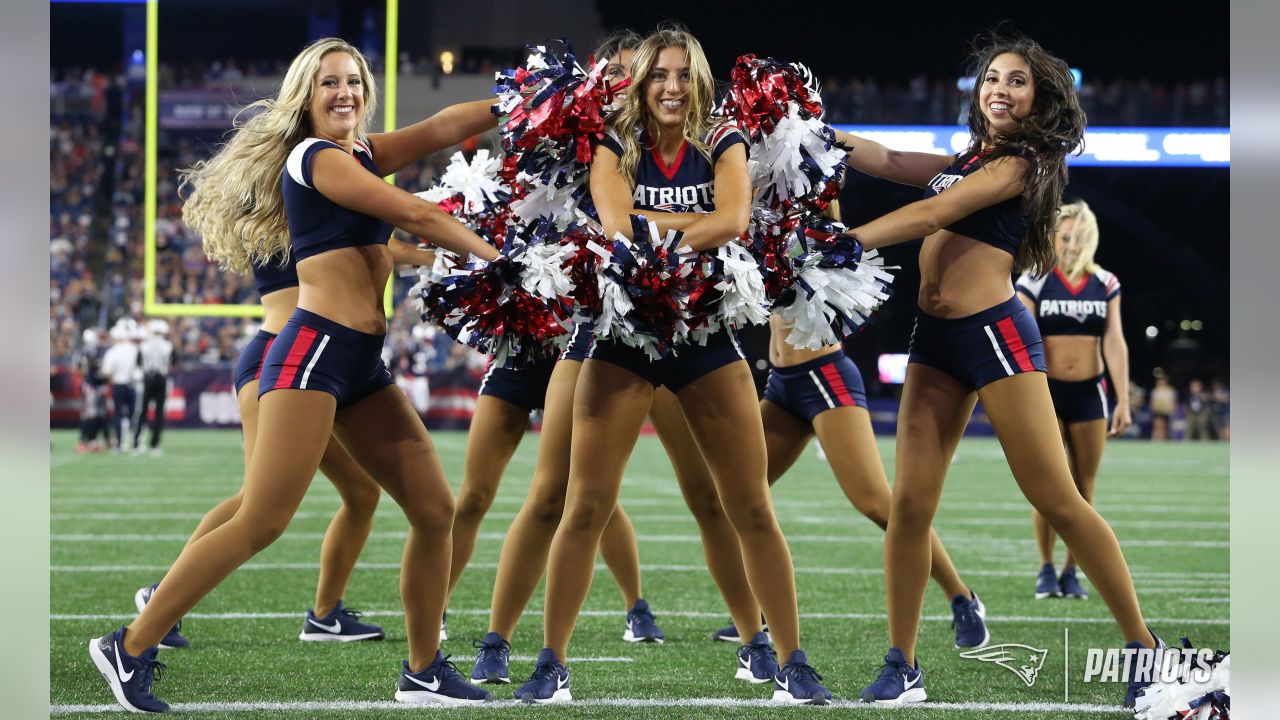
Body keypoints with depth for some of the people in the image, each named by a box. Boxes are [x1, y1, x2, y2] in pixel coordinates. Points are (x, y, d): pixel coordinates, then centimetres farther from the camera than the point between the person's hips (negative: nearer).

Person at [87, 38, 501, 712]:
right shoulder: (315, 156, -6)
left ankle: (423, 670, 15)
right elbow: (417, 215, -9)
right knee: (260, 523, -14)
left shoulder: (361, 153, 19)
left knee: (435, 510, 5)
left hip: (363, 365, 9)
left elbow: (442, 127, 13)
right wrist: (499, 258, -2)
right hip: (315, 349, -9)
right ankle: (130, 646, -7)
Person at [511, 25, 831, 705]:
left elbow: (735, 219, -17)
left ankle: (794, 665, 9)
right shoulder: (614, 147, 1)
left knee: (753, 511, 0)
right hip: (623, 336, -1)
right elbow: (620, 227, -17)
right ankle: (551, 663, 6)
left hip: (705, 336, 1)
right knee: (585, 508, -4)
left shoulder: (723, 145, 3)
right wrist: (700, 224, -18)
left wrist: (652, 236, -19)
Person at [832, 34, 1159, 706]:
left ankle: (1143, 646, 2)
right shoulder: (967, 160, 18)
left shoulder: (1018, 163, -5)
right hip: (935, 341, 7)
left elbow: (932, 215, -12)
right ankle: (902, 669, 2)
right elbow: (885, 160, 17)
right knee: (909, 504, -3)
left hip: (993, 330, -7)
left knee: (1057, 500, -6)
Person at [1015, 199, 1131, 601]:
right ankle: (1046, 568, 9)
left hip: (1089, 393, 2)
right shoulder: (1034, 282, -3)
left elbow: (1115, 344, 3)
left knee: (1083, 490, 3)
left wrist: (1123, 401, -2)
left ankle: (1072, 571, 12)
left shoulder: (1105, 284, 5)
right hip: (1047, 391, -2)